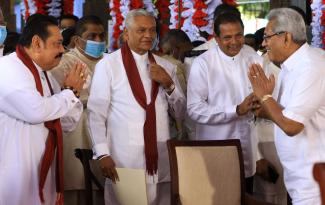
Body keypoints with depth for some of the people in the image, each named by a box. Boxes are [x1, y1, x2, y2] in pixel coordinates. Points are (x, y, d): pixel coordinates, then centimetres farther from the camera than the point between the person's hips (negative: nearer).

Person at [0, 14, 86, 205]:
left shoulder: (45, 74, 15)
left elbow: (68, 123, 18)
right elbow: (36, 110, -27)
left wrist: (74, 91, 1)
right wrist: (70, 91, -10)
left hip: (43, 172, 9)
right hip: (17, 174, -8)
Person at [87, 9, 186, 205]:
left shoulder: (166, 67, 10)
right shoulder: (107, 65, -4)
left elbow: (180, 112, 13)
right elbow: (96, 113, -5)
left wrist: (169, 84, -4)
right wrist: (103, 154, -12)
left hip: (161, 160, 4)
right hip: (123, 160, -4)